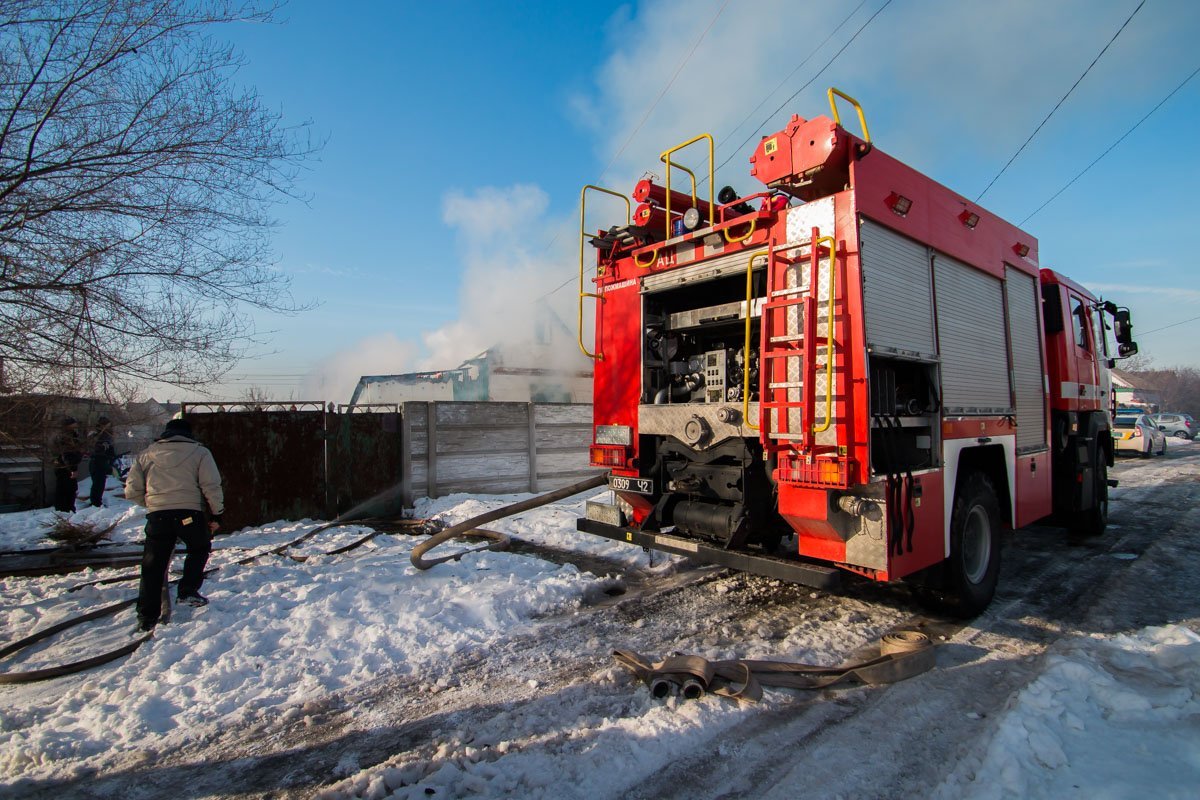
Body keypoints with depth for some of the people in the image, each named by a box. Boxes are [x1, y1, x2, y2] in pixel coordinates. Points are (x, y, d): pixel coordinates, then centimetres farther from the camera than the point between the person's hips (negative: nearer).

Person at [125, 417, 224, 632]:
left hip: (157, 516, 2)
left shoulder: (146, 454, 16)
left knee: (153, 566, 10)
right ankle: (188, 591, 13)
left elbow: (132, 491, 14)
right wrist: (216, 514, 6)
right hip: (189, 513, -2)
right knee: (200, 548, 23)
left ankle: (147, 617, 12)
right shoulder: (199, 451, 6)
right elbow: (211, 486, -1)